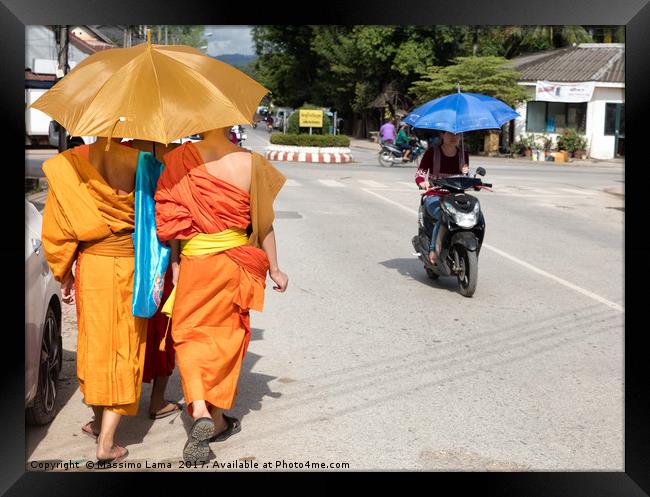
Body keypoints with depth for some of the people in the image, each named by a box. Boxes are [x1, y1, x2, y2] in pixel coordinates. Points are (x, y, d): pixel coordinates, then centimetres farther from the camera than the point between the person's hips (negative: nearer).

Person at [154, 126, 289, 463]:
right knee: (225, 337, 14)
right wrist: (274, 268, 8)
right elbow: (263, 223, -3)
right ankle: (218, 421, 24)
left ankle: (199, 411, -12)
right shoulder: (248, 162, -9)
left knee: (190, 334, 10)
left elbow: (168, 218, -4)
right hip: (237, 263, 1)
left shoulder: (179, 160, -9)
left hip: (194, 262, -1)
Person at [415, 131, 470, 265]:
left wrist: (465, 173, -10)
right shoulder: (432, 152, 2)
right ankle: (433, 250, -25)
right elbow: (419, 174, -4)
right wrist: (423, 183, -27)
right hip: (435, 196, -3)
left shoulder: (463, 155, 13)